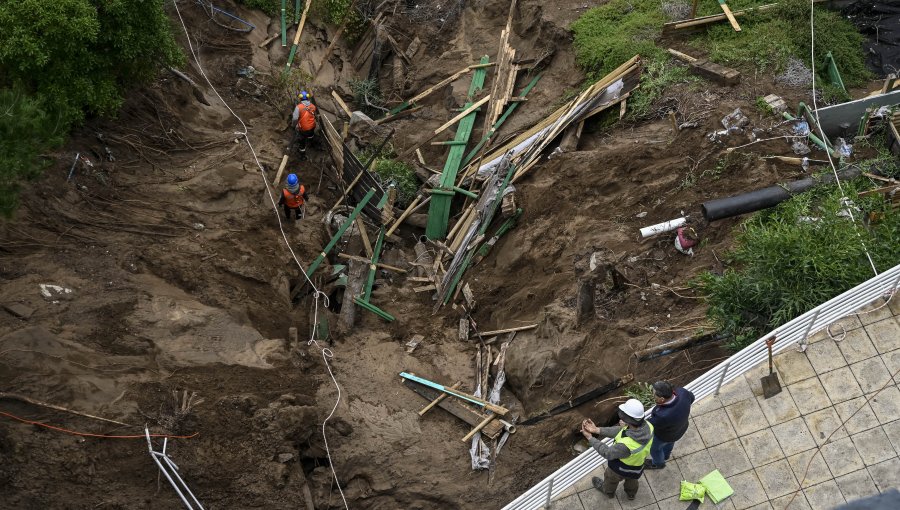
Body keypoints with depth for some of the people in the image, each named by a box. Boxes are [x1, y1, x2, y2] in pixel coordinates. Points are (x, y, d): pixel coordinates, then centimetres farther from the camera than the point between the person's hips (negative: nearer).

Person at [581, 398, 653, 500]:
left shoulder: (626, 445, -48)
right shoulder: (648, 426, -29)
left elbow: (607, 453, -27)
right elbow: (620, 432, -16)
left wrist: (589, 437, -19)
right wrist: (597, 430, -15)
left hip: (621, 469, -4)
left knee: (611, 478, 31)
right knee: (631, 479, 37)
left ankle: (608, 490, 64)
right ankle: (631, 493, 68)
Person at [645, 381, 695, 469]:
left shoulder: (663, 416, -46)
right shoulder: (682, 392, -32)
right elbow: (690, 398, -8)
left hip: (664, 434, -5)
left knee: (654, 447, 27)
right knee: (668, 442, 35)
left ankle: (658, 463, 57)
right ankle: (665, 454, 65)